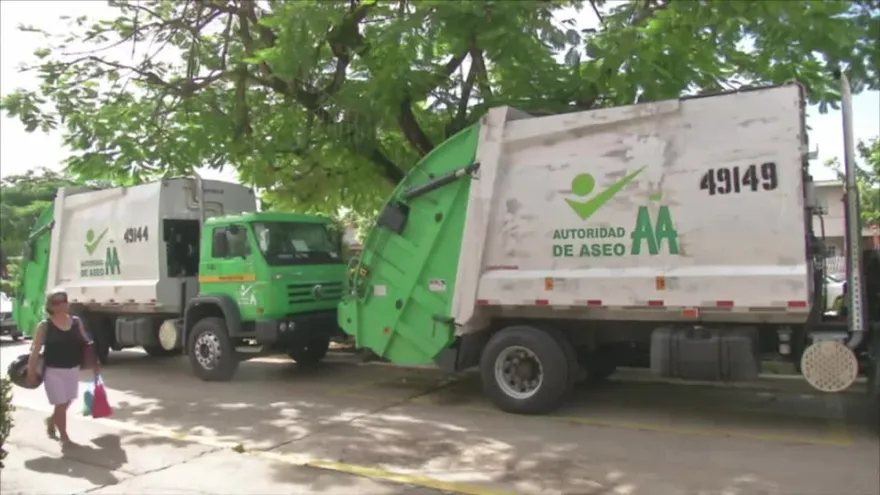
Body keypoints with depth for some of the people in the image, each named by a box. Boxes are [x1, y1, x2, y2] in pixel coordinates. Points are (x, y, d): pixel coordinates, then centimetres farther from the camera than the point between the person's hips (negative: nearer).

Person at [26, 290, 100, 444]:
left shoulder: (76, 322, 2)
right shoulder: (45, 325, -9)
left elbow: (86, 343, 8)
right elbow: (35, 349, -9)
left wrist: (94, 364, 3)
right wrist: (31, 370, -14)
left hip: (72, 369, 5)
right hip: (53, 370, -4)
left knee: (67, 402, 19)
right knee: (61, 404, 0)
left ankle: (51, 420, 48)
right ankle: (64, 436, 16)